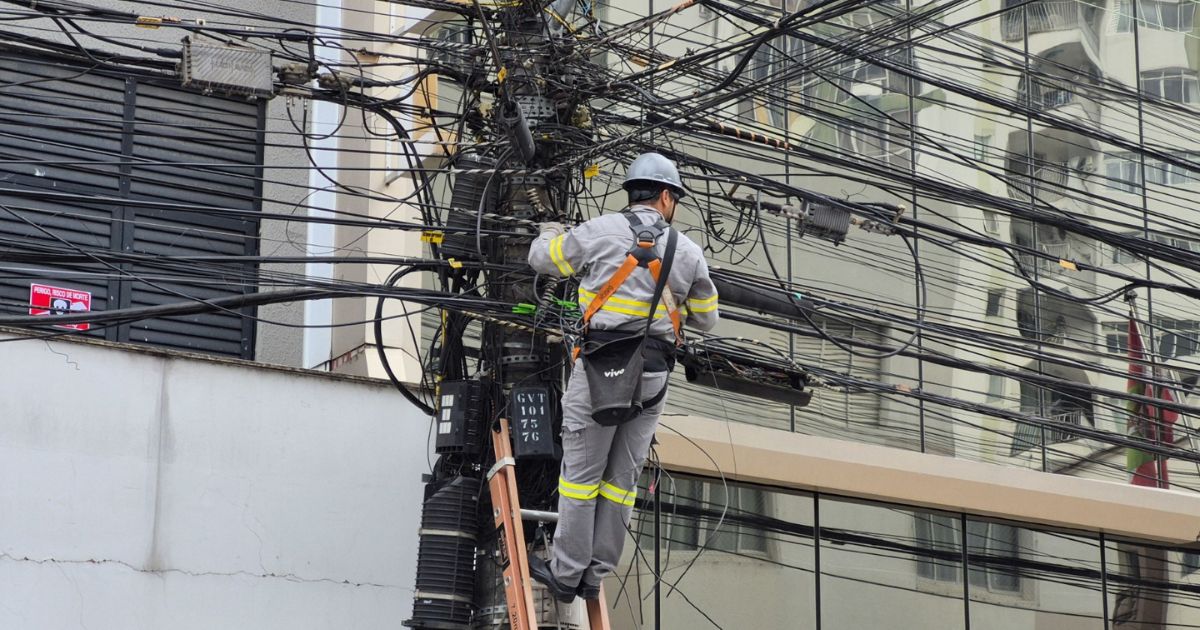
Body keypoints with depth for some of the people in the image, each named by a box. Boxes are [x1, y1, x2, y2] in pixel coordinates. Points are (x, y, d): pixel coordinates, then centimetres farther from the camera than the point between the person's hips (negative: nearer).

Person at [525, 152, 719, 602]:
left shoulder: (601, 231, -2)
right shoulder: (689, 252, 7)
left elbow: (541, 259, 11)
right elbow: (705, 320, 17)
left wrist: (549, 235, 33)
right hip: (653, 378, 3)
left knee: (581, 472, 5)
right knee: (623, 477, 12)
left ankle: (566, 573, 9)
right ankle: (595, 575, 18)